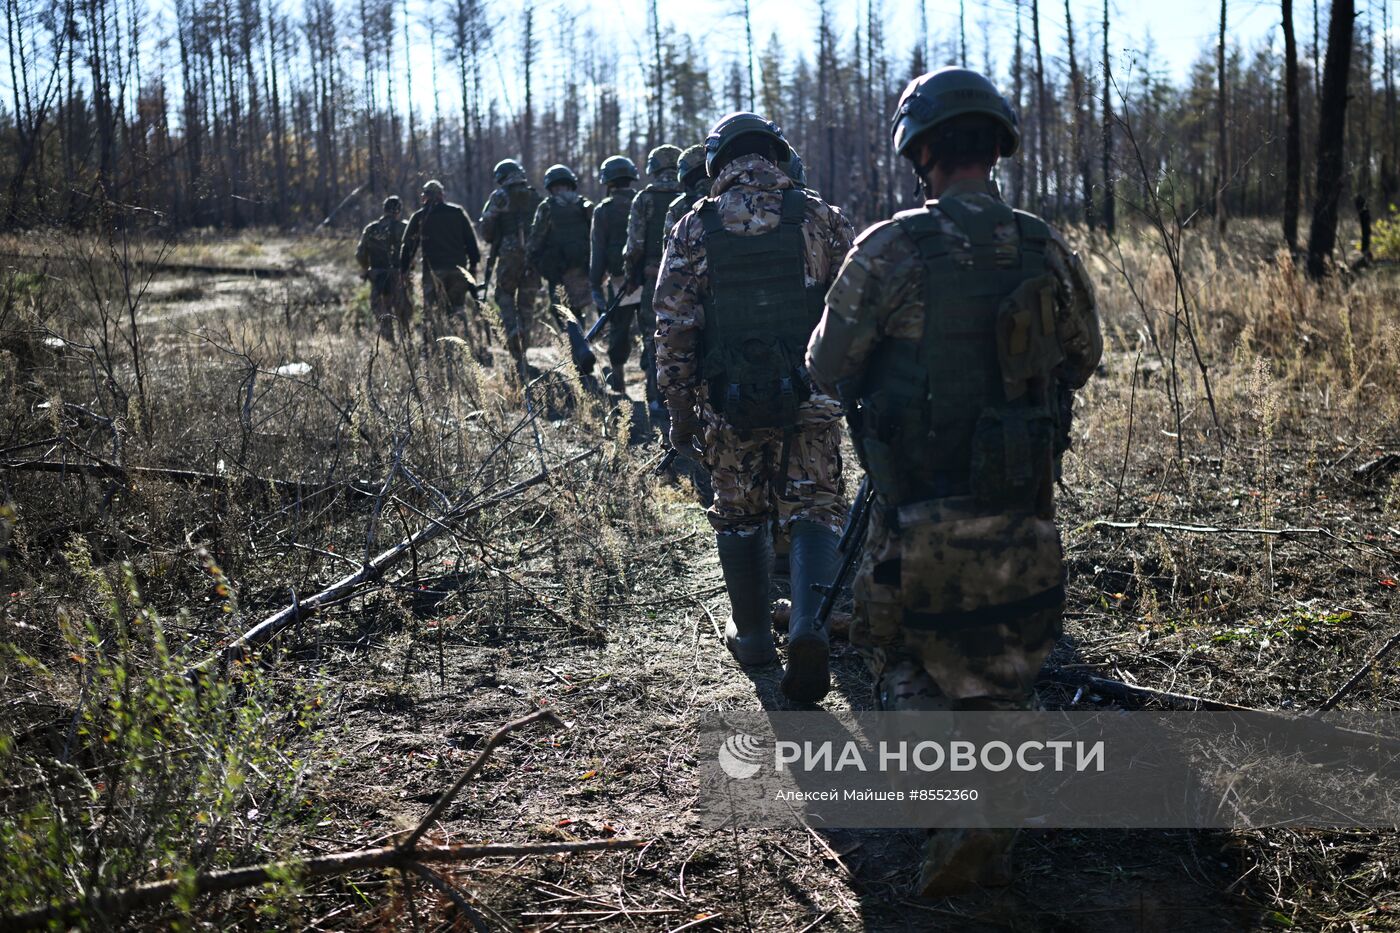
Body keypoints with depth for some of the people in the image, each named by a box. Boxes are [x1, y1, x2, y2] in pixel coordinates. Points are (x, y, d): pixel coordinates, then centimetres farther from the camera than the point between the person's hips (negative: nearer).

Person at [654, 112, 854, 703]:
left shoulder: (694, 228, 0)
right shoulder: (817, 218, 1)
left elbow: (673, 326, -2)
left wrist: (678, 408, 4)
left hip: (727, 401, 1)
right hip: (810, 399, 0)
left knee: (739, 516, 16)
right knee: (813, 512, 6)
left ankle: (752, 634, 26)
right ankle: (809, 628, -14)